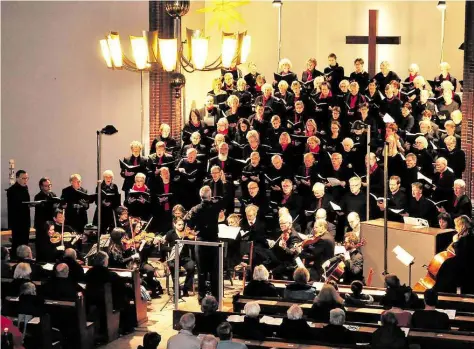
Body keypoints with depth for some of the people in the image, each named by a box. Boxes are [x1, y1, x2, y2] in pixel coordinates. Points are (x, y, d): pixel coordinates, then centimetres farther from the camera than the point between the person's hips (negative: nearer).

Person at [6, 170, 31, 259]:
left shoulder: (25, 188, 10)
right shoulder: (12, 190, -12)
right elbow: (10, 207, -13)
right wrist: (11, 223, -17)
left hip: (25, 221, 7)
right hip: (17, 222, -7)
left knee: (25, 243, 9)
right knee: (17, 244, -3)